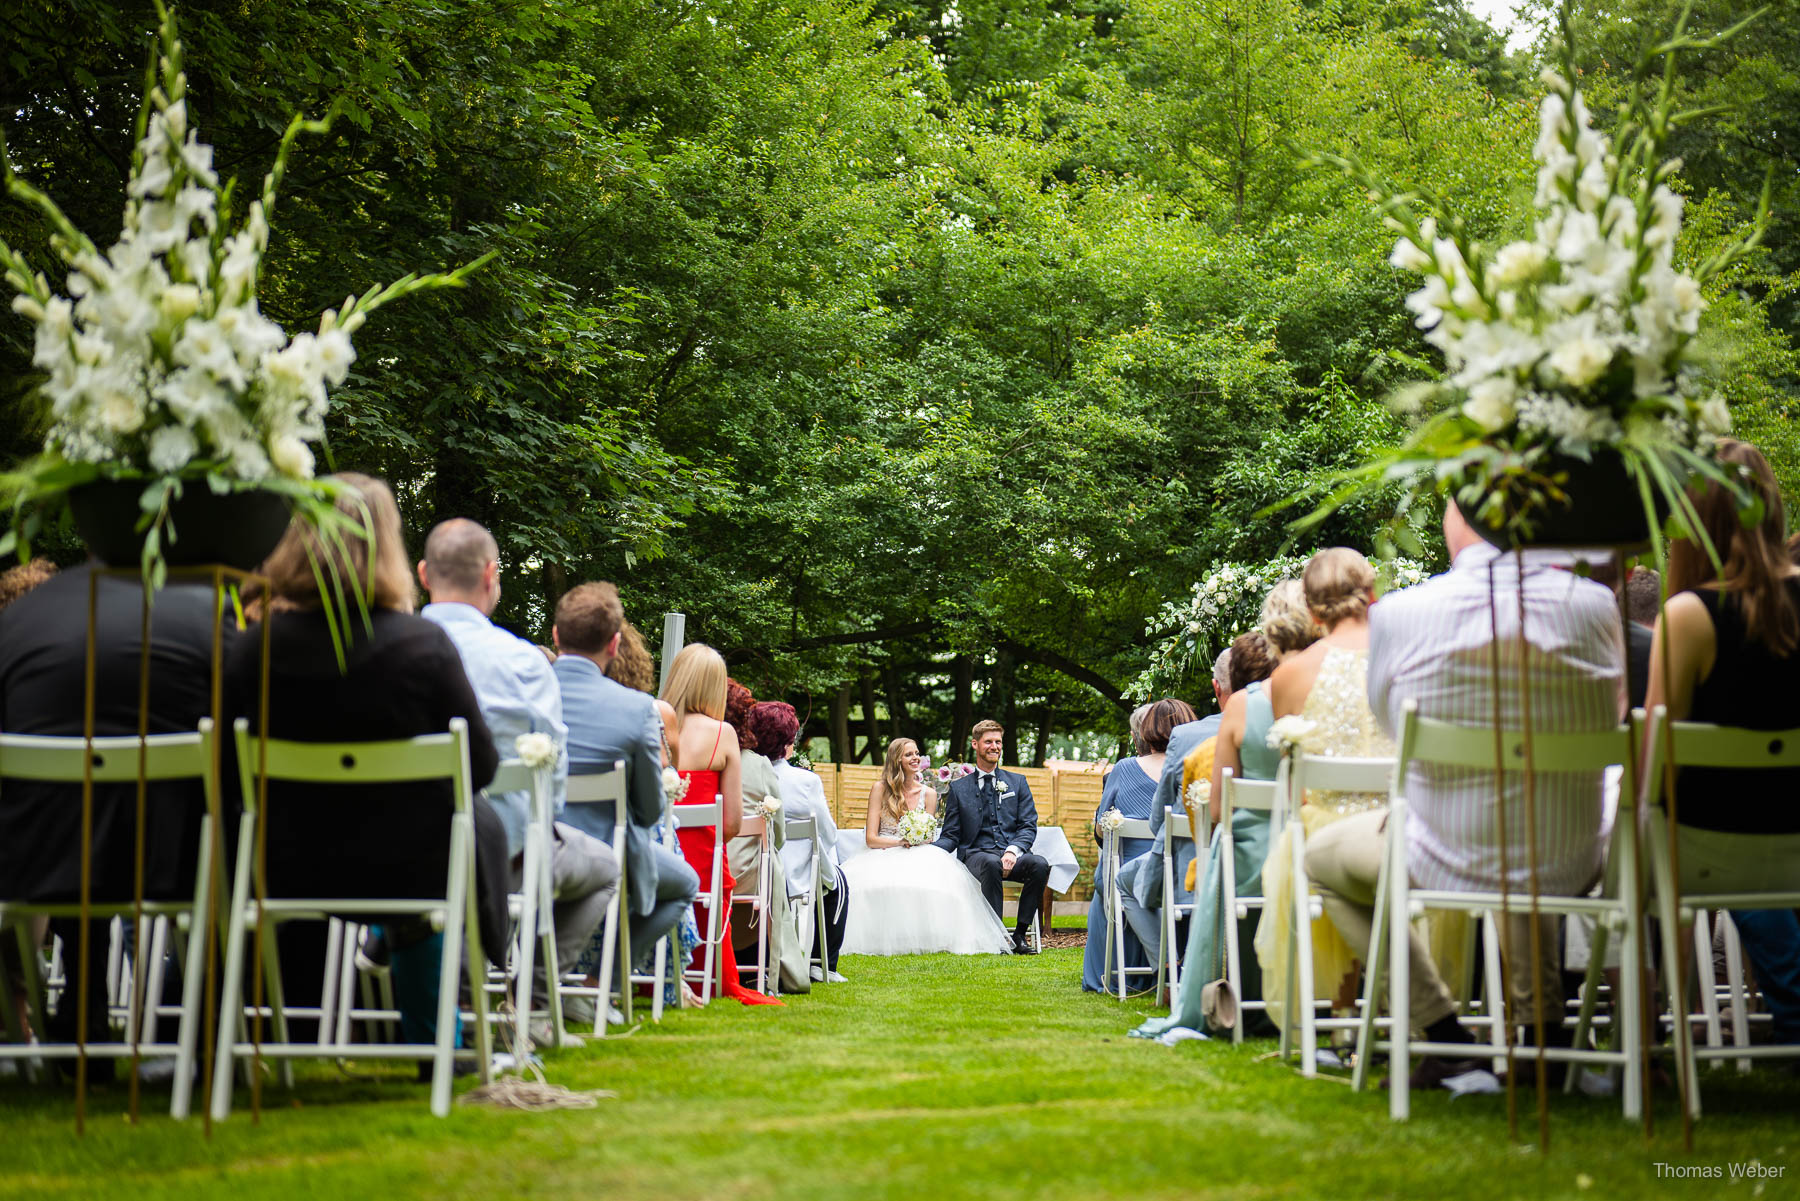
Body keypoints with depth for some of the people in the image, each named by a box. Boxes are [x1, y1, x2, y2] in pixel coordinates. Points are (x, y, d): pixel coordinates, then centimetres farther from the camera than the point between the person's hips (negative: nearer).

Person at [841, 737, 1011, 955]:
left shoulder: (928, 793, 12)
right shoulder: (880, 789, 4)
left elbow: (927, 838, 12)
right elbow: (870, 838, -1)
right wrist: (900, 842, -17)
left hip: (917, 856, 1)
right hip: (883, 856, -1)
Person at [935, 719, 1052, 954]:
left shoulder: (1017, 782, 18)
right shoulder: (959, 788, 15)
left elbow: (1029, 827, 8)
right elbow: (951, 835, 11)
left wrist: (1013, 850, -14)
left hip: (1012, 855, 2)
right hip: (976, 854, -2)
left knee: (1039, 864, -32)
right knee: (991, 864, -38)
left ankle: (1020, 935, -22)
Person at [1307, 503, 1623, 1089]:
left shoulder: (1397, 613, -15)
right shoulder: (1594, 607, -12)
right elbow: (1612, 714, 7)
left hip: (1448, 864, -3)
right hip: (1567, 867, 3)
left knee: (1320, 856, 27)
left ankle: (1444, 1033, 14)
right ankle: (1542, 1024, 33)